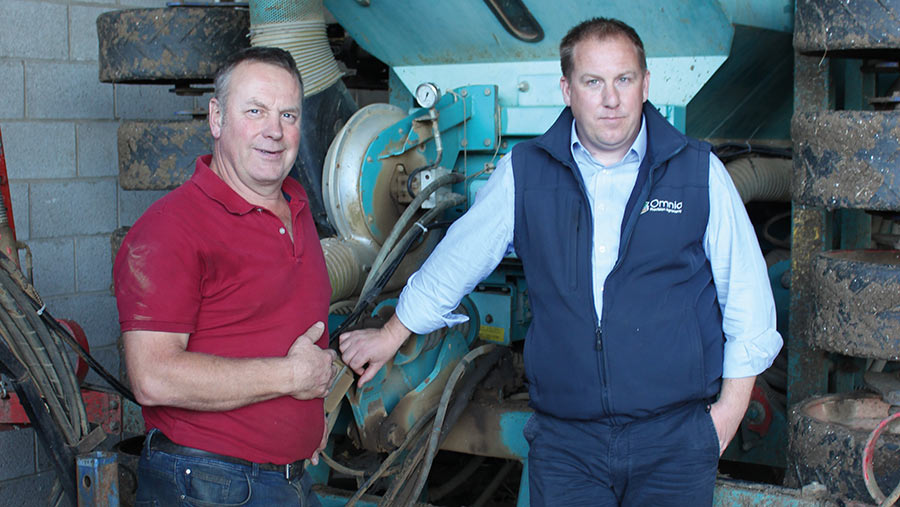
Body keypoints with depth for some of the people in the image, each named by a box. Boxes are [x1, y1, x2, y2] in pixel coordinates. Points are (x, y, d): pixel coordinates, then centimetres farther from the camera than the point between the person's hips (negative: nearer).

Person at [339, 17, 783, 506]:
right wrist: (391, 336, 23)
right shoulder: (523, 173, 3)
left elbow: (746, 295, 6)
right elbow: (456, 261, 15)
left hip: (675, 440, 0)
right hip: (564, 442, 1)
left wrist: (730, 406, 3)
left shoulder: (700, 171, 1)